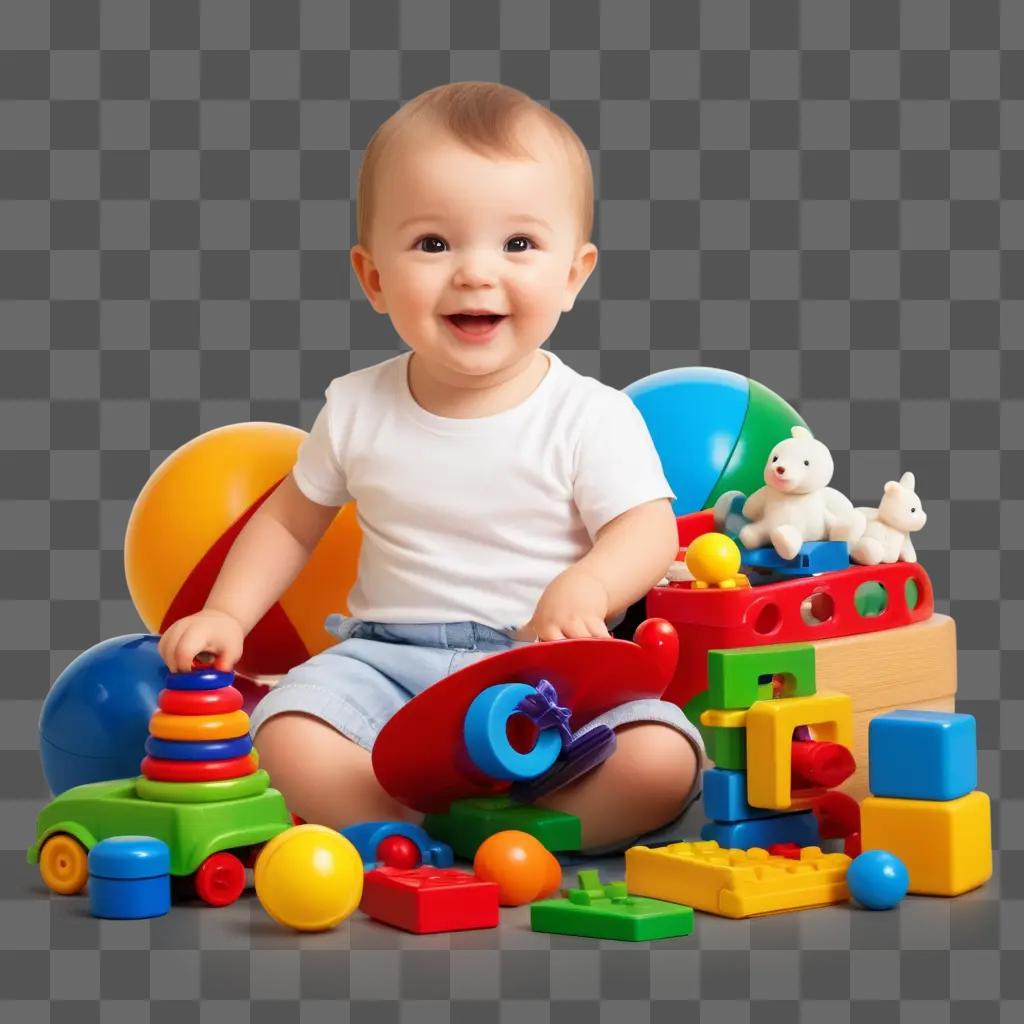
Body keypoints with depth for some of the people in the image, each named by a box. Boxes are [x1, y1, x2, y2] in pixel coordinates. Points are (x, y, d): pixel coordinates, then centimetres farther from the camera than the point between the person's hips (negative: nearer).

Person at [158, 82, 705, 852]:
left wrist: (581, 589, -34)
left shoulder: (592, 417, -5)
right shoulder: (358, 409, 5)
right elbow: (291, 520, 18)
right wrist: (227, 614, 4)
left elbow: (649, 530, -12)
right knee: (288, 742, -27)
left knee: (659, 763, -28)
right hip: (389, 658, 2)